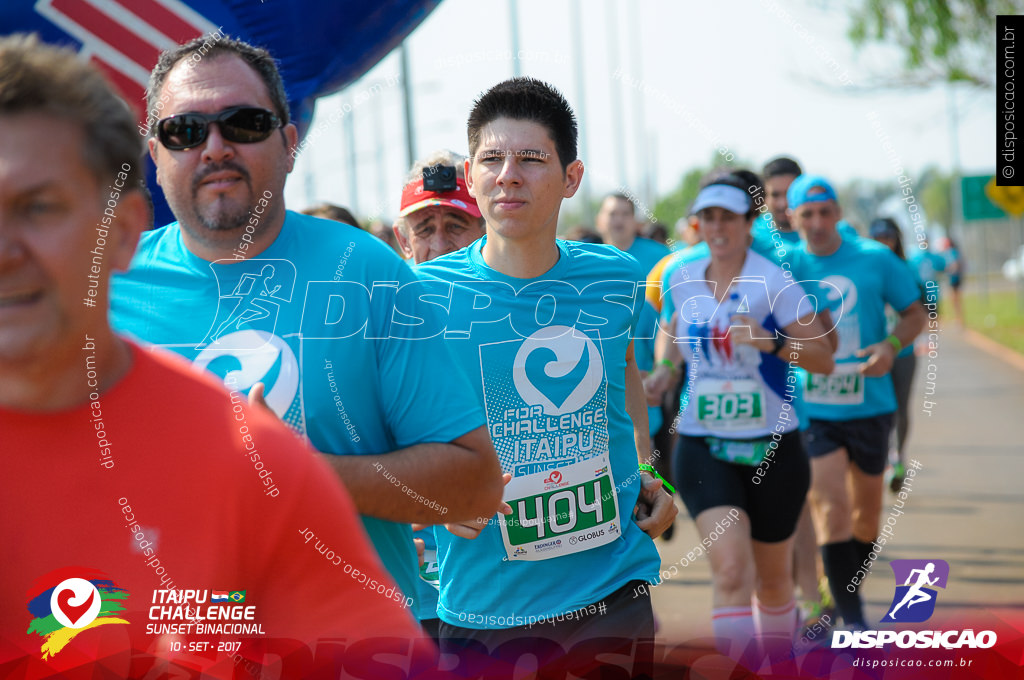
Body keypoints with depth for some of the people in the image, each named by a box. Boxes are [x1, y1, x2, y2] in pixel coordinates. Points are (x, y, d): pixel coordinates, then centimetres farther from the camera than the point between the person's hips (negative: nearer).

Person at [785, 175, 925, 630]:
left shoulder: (875, 258, -2)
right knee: (831, 505, -13)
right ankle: (852, 619, -8)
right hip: (811, 409, -1)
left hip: (869, 403, 2)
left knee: (867, 507, 14)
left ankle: (848, 591, 38)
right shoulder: (785, 265, -2)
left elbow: (915, 313, 6)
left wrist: (891, 346, -13)